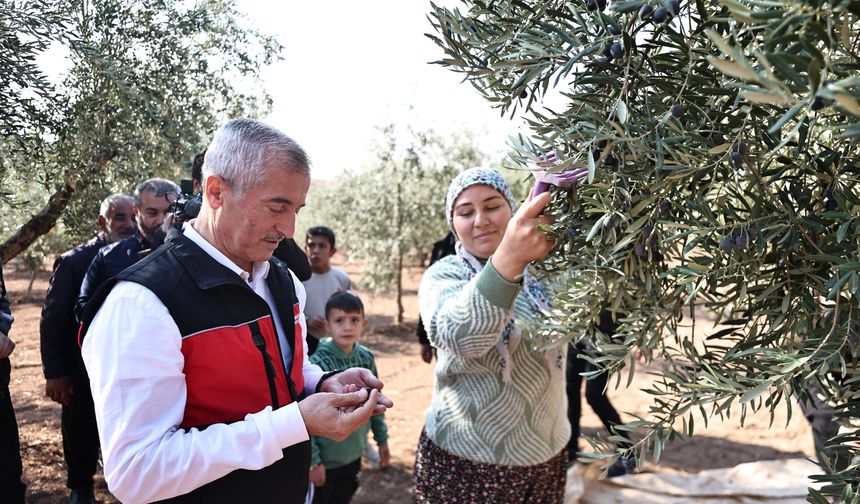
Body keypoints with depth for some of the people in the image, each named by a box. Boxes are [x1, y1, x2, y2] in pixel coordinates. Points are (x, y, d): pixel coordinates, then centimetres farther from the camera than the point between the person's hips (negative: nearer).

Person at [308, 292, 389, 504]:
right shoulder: (318, 363, -23)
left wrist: (382, 438, 11)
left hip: (354, 454, 5)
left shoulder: (366, 357, -6)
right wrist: (312, 460, -17)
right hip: (325, 458, -5)